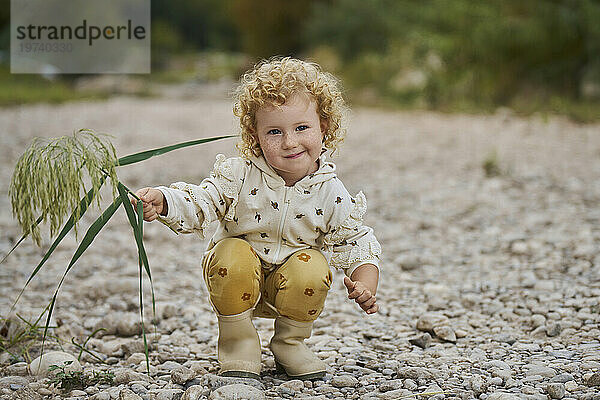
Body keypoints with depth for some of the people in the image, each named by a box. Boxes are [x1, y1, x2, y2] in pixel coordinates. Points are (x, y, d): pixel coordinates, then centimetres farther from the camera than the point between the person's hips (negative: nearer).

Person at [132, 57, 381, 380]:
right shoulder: (239, 175, -15)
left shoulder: (331, 194, -12)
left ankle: (289, 342, -1)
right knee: (233, 255, -32)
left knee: (311, 268, -30)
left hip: (291, 284, 1)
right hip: (239, 282, -1)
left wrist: (364, 285, -22)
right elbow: (197, 204, -15)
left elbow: (355, 245, -5)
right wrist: (162, 201, -36)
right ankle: (238, 343, -9)